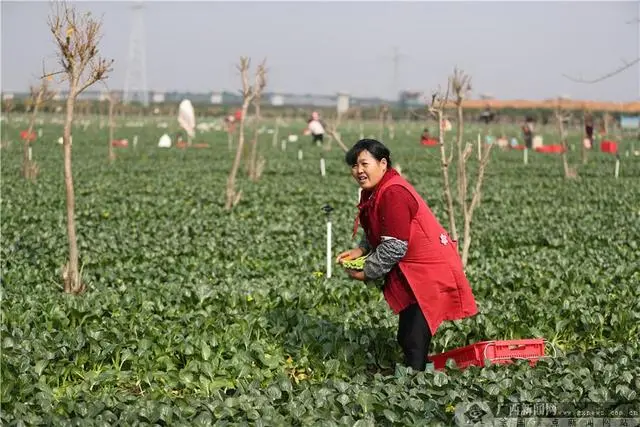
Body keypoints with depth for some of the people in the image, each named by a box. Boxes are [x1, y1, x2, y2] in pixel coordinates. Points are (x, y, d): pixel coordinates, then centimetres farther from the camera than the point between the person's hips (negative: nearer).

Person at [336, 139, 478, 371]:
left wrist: (366, 273, -12)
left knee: (414, 341, -11)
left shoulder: (393, 194, -22)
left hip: (429, 273, -11)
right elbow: (379, 235, 21)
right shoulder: (375, 191, 9)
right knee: (406, 338, 14)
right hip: (413, 273, 11)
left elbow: (394, 247, -23)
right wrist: (359, 251, 2)